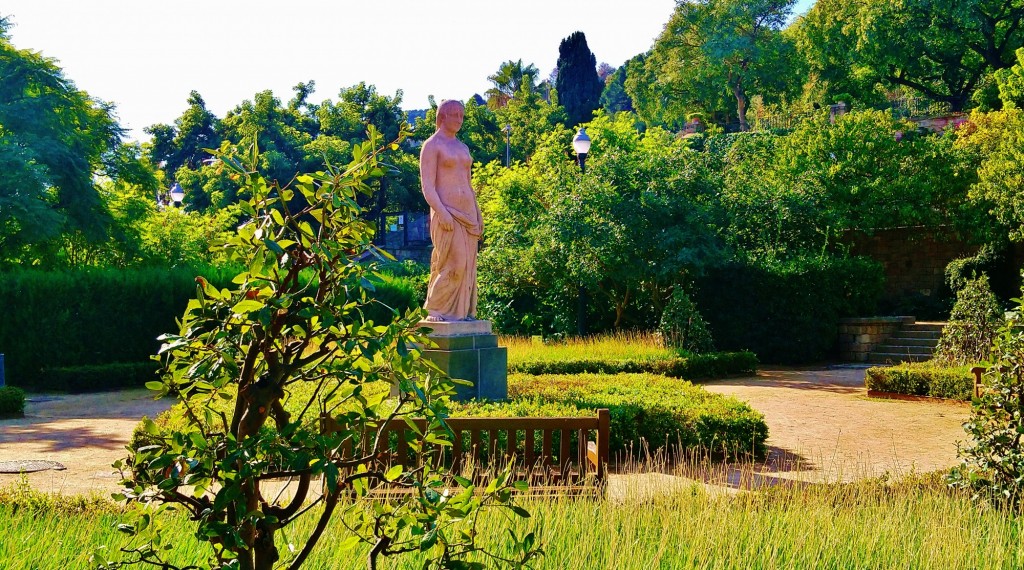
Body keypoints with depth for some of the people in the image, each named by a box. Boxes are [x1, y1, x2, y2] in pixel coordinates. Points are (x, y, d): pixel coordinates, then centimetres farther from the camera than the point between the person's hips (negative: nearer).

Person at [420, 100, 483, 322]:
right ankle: (435, 310, -4)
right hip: (446, 213, -7)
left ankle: (461, 311, 9)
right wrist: (441, 212, -20)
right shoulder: (431, 146, -2)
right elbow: (427, 185, -10)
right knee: (453, 264, -14)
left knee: (467, 266, 4)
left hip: (468, 212, 7)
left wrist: (478, 215, 16)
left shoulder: (463, 147, 20)